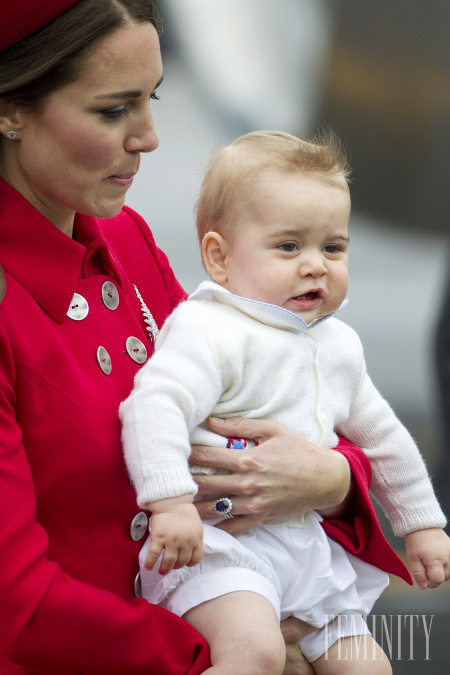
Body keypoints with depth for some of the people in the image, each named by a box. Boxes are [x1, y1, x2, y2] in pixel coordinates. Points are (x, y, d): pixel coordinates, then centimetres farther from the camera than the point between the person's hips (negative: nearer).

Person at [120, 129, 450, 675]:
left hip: (303, 544, 9)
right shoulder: (211, 332, -15)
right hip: (216, 541, -8)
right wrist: (171, 502, -39)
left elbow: (381, 436, 26)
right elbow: (154, 405, -29)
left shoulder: (337, 345, 14)